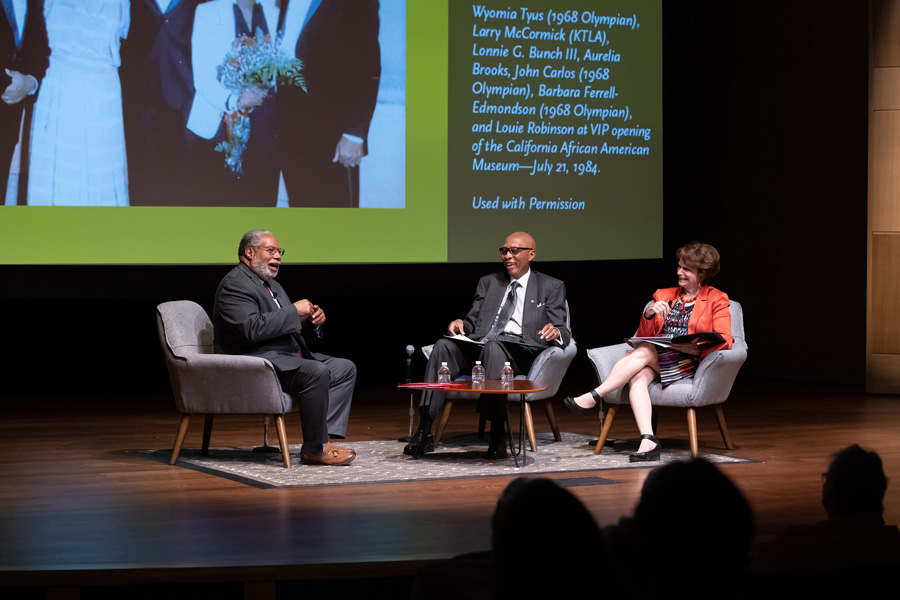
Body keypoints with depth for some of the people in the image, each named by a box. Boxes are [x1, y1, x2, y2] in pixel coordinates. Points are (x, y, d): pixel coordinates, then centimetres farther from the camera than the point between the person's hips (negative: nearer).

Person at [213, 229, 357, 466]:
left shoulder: (273, 286, 23)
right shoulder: (235, 285, -10)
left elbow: (293, 332, 24)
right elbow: (252, 329, -25)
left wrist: (313, 323, 1)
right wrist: (294, 311, -18)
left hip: (287, 359, 11)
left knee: (345, 368, 0)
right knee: (317, 372, -30)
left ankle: (323, 439, -13)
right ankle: (314, 448, -21)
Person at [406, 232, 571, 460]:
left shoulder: (551, 287, 16)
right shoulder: (488, 283, 27)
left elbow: (563, 333, 6)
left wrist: (555, 333, -19)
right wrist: (461, 324, -2)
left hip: (520, 350, -4)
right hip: (478, 346, 4)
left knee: (493, 346, -39)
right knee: (443, 346, -27)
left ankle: (498, 435, -40)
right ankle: (424, 432, -35)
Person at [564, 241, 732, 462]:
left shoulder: (716, 300, 10)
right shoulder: (664, 296, 23)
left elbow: (724, 341, -3)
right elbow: (644, 336, 17)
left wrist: (696, 349, -22)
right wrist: (649, 315, -5)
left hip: (687, 363, -4)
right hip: (653, 360, 4)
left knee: (643, 352, -32)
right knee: (637, 377, -33)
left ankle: (593, 397, -32)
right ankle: (648, 441, -47)